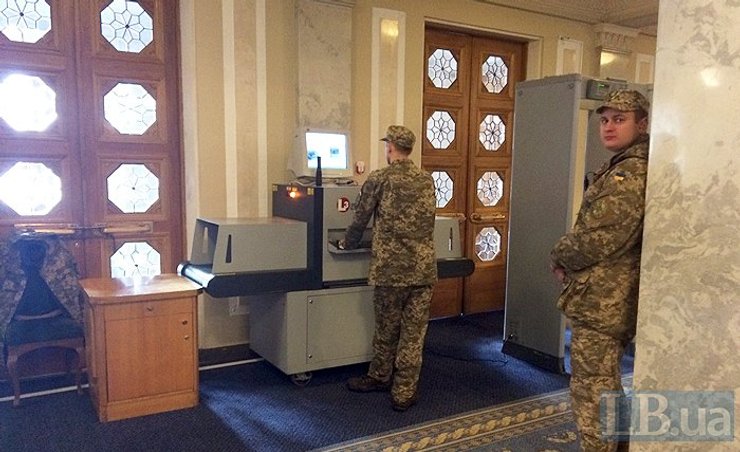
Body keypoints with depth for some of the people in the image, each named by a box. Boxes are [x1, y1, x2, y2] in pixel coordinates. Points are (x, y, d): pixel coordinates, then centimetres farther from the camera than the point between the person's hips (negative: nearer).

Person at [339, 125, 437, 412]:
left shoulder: (378, 180, -5)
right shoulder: (427, 181, 7)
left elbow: (360, 220, 3)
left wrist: (347, 244, 22)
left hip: (391, 269, -3)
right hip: (423, 269, 3)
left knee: (386, 329, 14)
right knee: (414, 334, 8)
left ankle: (380, 377, 34)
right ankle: (403, 393, 16)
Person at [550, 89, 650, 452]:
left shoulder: (630, 173, -18)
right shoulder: (623, 168, 16)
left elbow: (597, 240, -24)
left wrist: (558, 256, -6)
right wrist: (569, 259, 4)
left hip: (601, 302, -11)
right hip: (614, 301, 11)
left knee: (591, 392, 0)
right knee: (607, 387, 24)